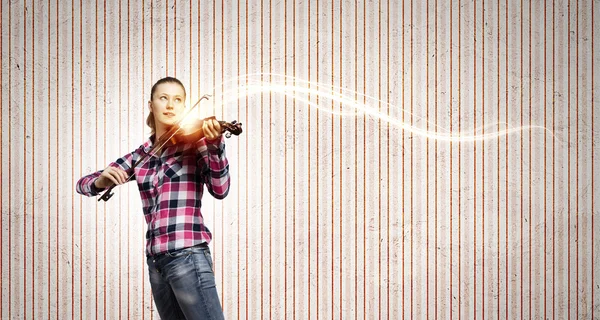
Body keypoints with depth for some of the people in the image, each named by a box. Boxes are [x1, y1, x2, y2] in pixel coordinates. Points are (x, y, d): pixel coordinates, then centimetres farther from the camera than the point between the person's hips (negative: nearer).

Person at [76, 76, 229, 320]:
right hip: (156, 261, 5)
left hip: (188, 255, -5)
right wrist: (102, 180, -12)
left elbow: (219, 190, -14)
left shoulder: (195, 143, 0)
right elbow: (84, 184, 11)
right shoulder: (140, 156, 11)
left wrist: (215, 146, -30)